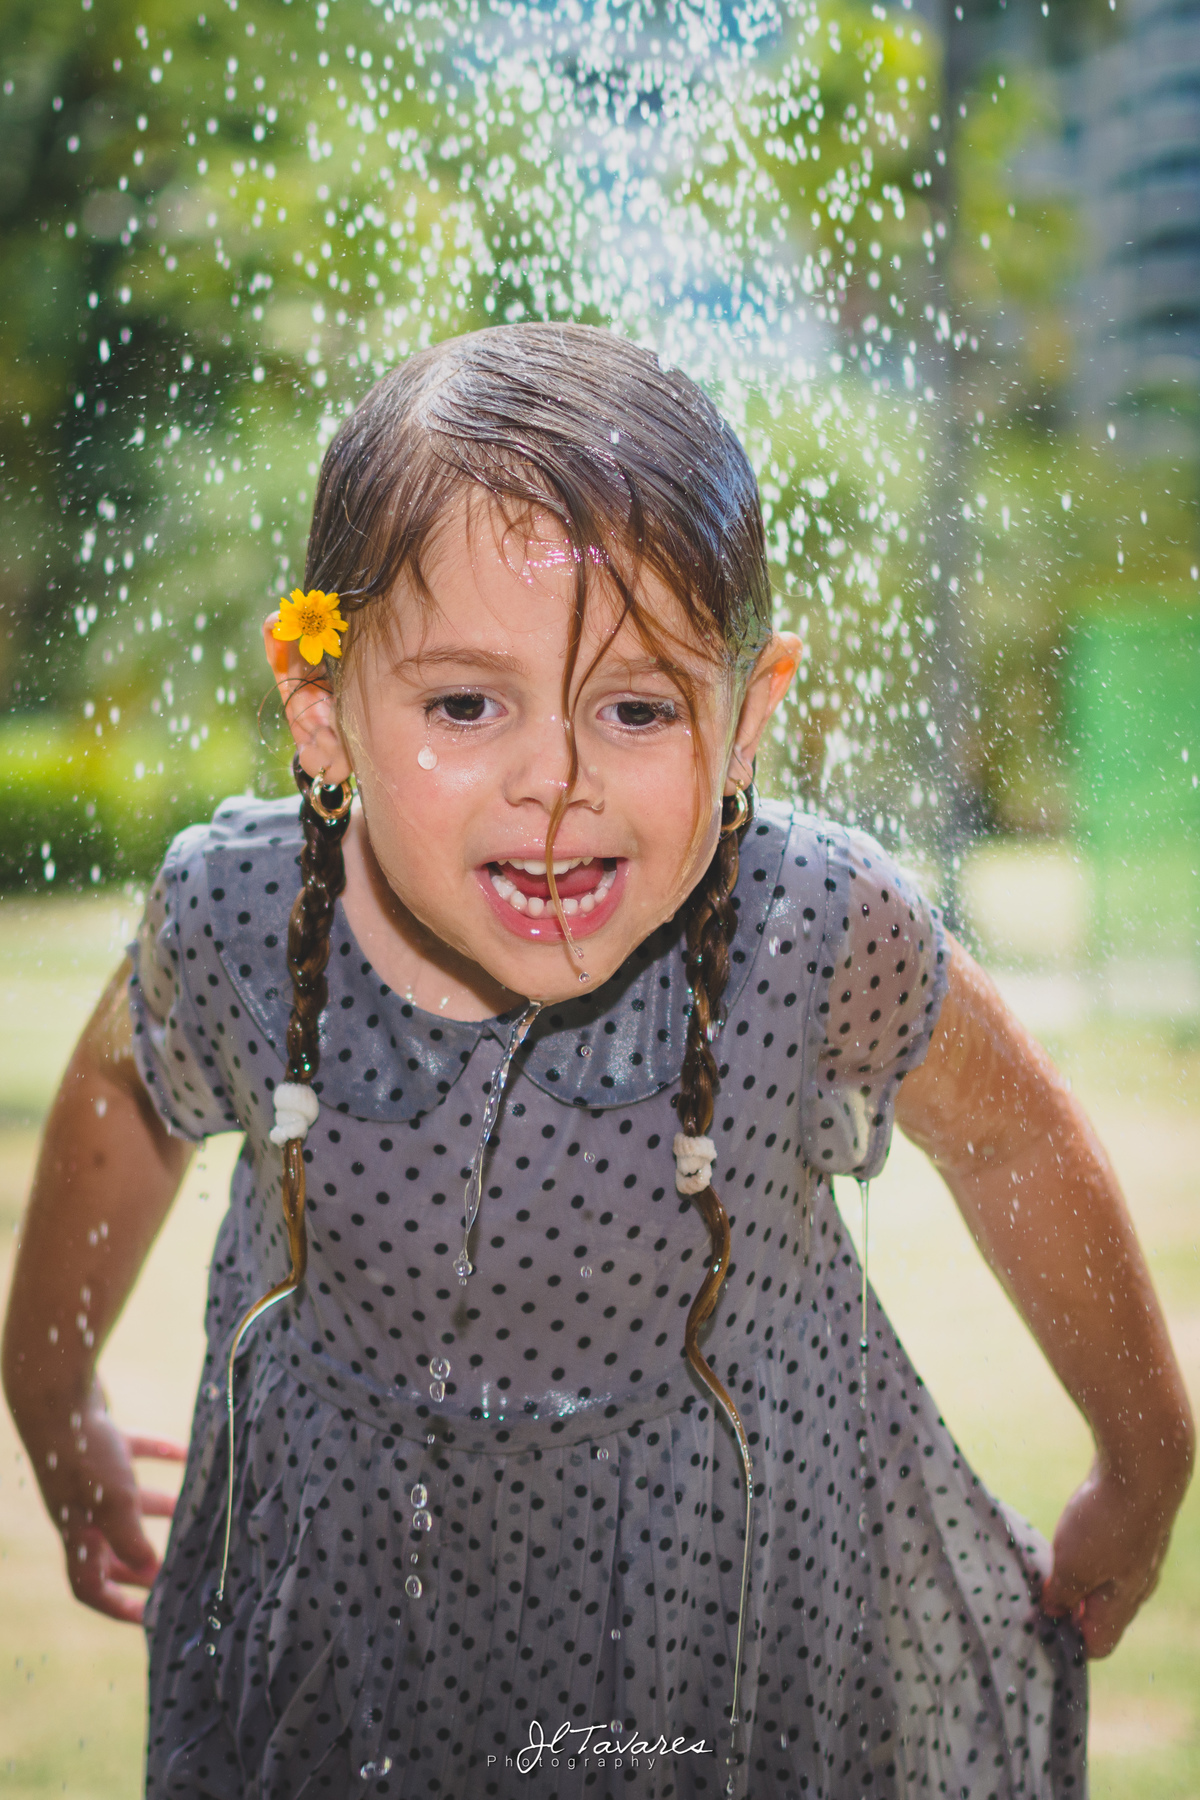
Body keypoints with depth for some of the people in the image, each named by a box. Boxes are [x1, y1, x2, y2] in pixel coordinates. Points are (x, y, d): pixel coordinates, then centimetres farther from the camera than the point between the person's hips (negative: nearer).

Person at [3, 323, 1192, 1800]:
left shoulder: (822, 936, -28)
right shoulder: (231, 919, -23)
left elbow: (1012, 1139, -7)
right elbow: (126, 1095, 1)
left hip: (748, 1611, -1)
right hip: (342, 1598, 2)